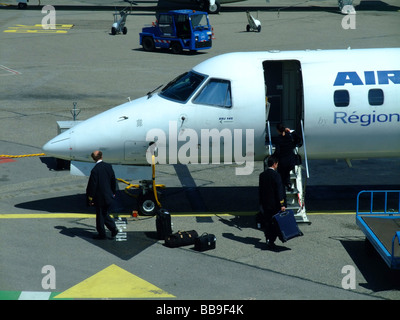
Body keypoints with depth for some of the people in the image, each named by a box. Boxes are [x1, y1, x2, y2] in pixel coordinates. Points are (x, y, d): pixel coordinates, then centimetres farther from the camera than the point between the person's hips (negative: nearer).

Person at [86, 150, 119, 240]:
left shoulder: (95, 170, -22)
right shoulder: (109, 166, -2)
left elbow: (92, 185, -17)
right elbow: (113, 181, 8)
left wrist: (90, 198, -8)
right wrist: (113, 192, 21)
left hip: (99, 198, -6)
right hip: (108, 196, 6)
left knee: (100, 216, 7)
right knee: (105, 214, 22)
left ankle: (102, 234, 16)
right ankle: (113, 228, 13)